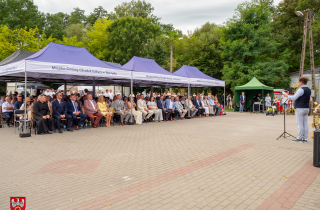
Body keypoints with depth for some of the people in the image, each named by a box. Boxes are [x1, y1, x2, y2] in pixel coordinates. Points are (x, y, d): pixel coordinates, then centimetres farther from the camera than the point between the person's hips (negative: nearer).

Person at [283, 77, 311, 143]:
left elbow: (294, 98, -19)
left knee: (300, 124, -4)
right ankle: (305, 138, 12)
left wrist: (287, 96, -6)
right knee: (305, 123, 9)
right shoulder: (309, 90, 13)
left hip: (300, 108, -8)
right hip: (306, 108, 8)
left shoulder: (301, 90, -15)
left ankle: (300, 138, -1)